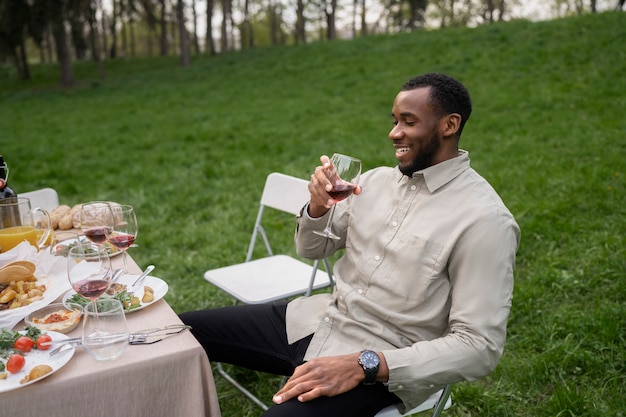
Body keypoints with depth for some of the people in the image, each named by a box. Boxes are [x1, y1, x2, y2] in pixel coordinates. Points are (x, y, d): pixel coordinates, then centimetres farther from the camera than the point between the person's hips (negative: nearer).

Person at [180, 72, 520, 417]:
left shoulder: (486, 219, -17)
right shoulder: (376, 180, 3)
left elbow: (480, 346, -19)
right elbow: (311, 250, 12)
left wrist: (363, 365, -27)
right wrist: (317, 206, -11)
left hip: (382, 366, -6)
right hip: (315, 320, 7)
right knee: (181, 332, 3)